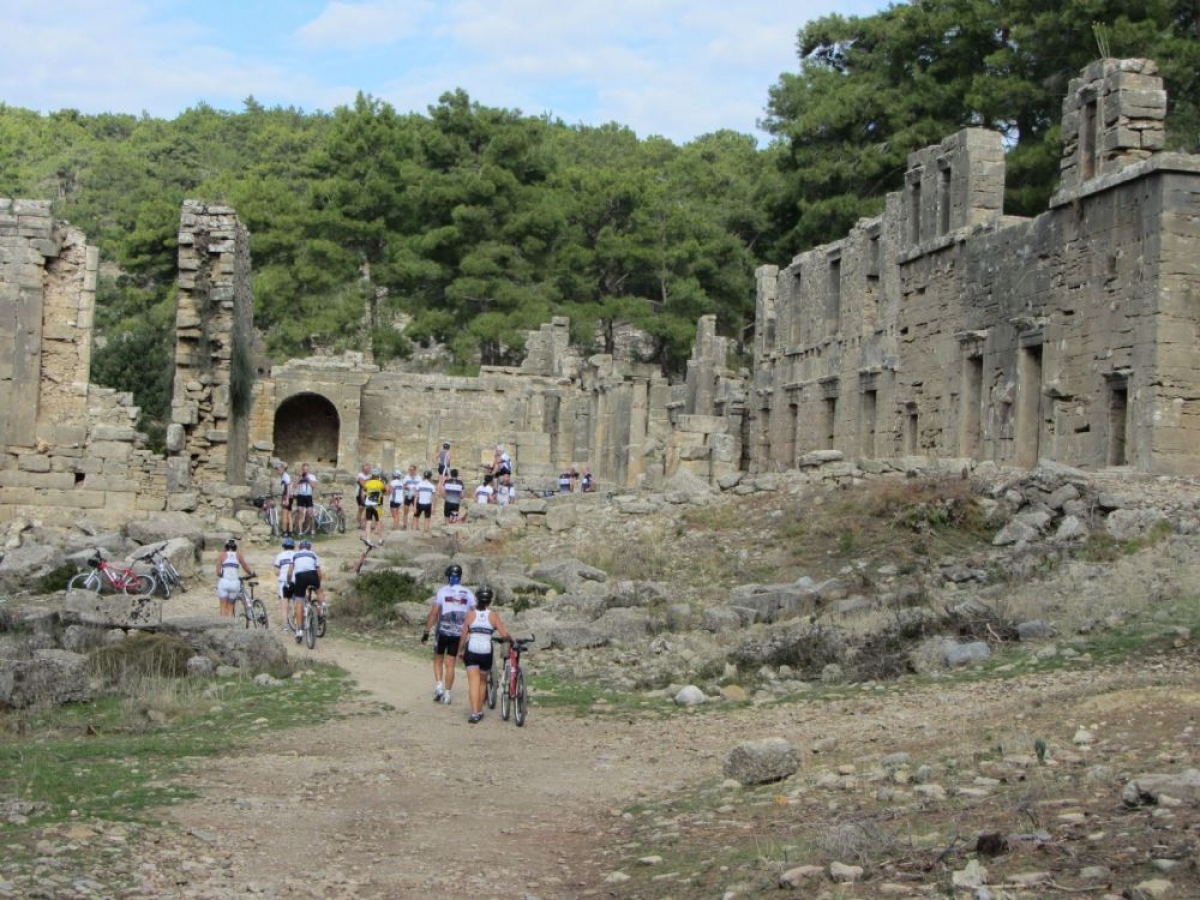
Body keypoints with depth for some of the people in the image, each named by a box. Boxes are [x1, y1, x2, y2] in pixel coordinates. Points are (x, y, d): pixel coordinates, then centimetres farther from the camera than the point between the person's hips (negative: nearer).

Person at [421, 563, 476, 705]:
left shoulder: (442, 591, -7)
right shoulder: (468, 593, 1)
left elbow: (433, 613, -9)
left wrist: (426, 632, -4)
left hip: (443, 631, -2)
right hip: (459, 633, 2)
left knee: (438, 660, 17)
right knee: (450, 664, 9)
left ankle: (438, 687, 2)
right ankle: (447, 695, 10)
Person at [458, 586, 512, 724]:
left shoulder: (470, 614, 0)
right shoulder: (493, 615, -2)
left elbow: (463, 635, 1)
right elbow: (504, 635, -8)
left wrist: (460, 651, 14)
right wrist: (512, 640, 12)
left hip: (471, 651, 0)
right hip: (486, 651, 0)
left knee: (473, 682, -3)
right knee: (483, 681, 19)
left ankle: (474, 712, -16)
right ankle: (479, 710, 25)